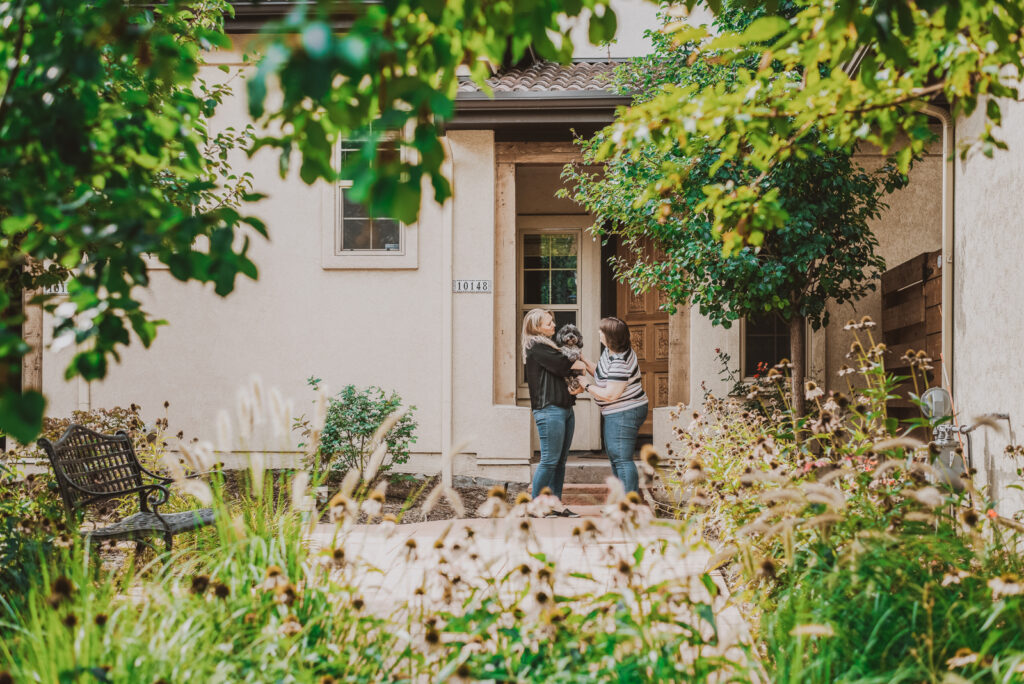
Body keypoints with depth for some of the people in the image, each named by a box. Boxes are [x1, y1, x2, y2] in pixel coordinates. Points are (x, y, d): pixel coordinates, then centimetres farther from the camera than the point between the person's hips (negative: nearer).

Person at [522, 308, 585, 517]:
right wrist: (581, 365, 5)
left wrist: (576, 387, -2)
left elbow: (565, 373, 18)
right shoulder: (536, 348, -7)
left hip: (565, 409, 9)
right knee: (550, 460, -8)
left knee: (560, 461, 8)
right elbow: (563, 365, -14)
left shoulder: (548, 346, 21)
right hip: (549, 410, -9)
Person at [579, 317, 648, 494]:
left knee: (621, 458, -11)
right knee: (614, 455, 21)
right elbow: (603, 375, 15)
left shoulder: (620, 362, -26)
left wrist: (587, 386, -13)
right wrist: (584, 362, 6)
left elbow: (610, 395, -25)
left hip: (624, 414, -11)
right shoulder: (610, 350, 5)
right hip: (618, 414, 11)